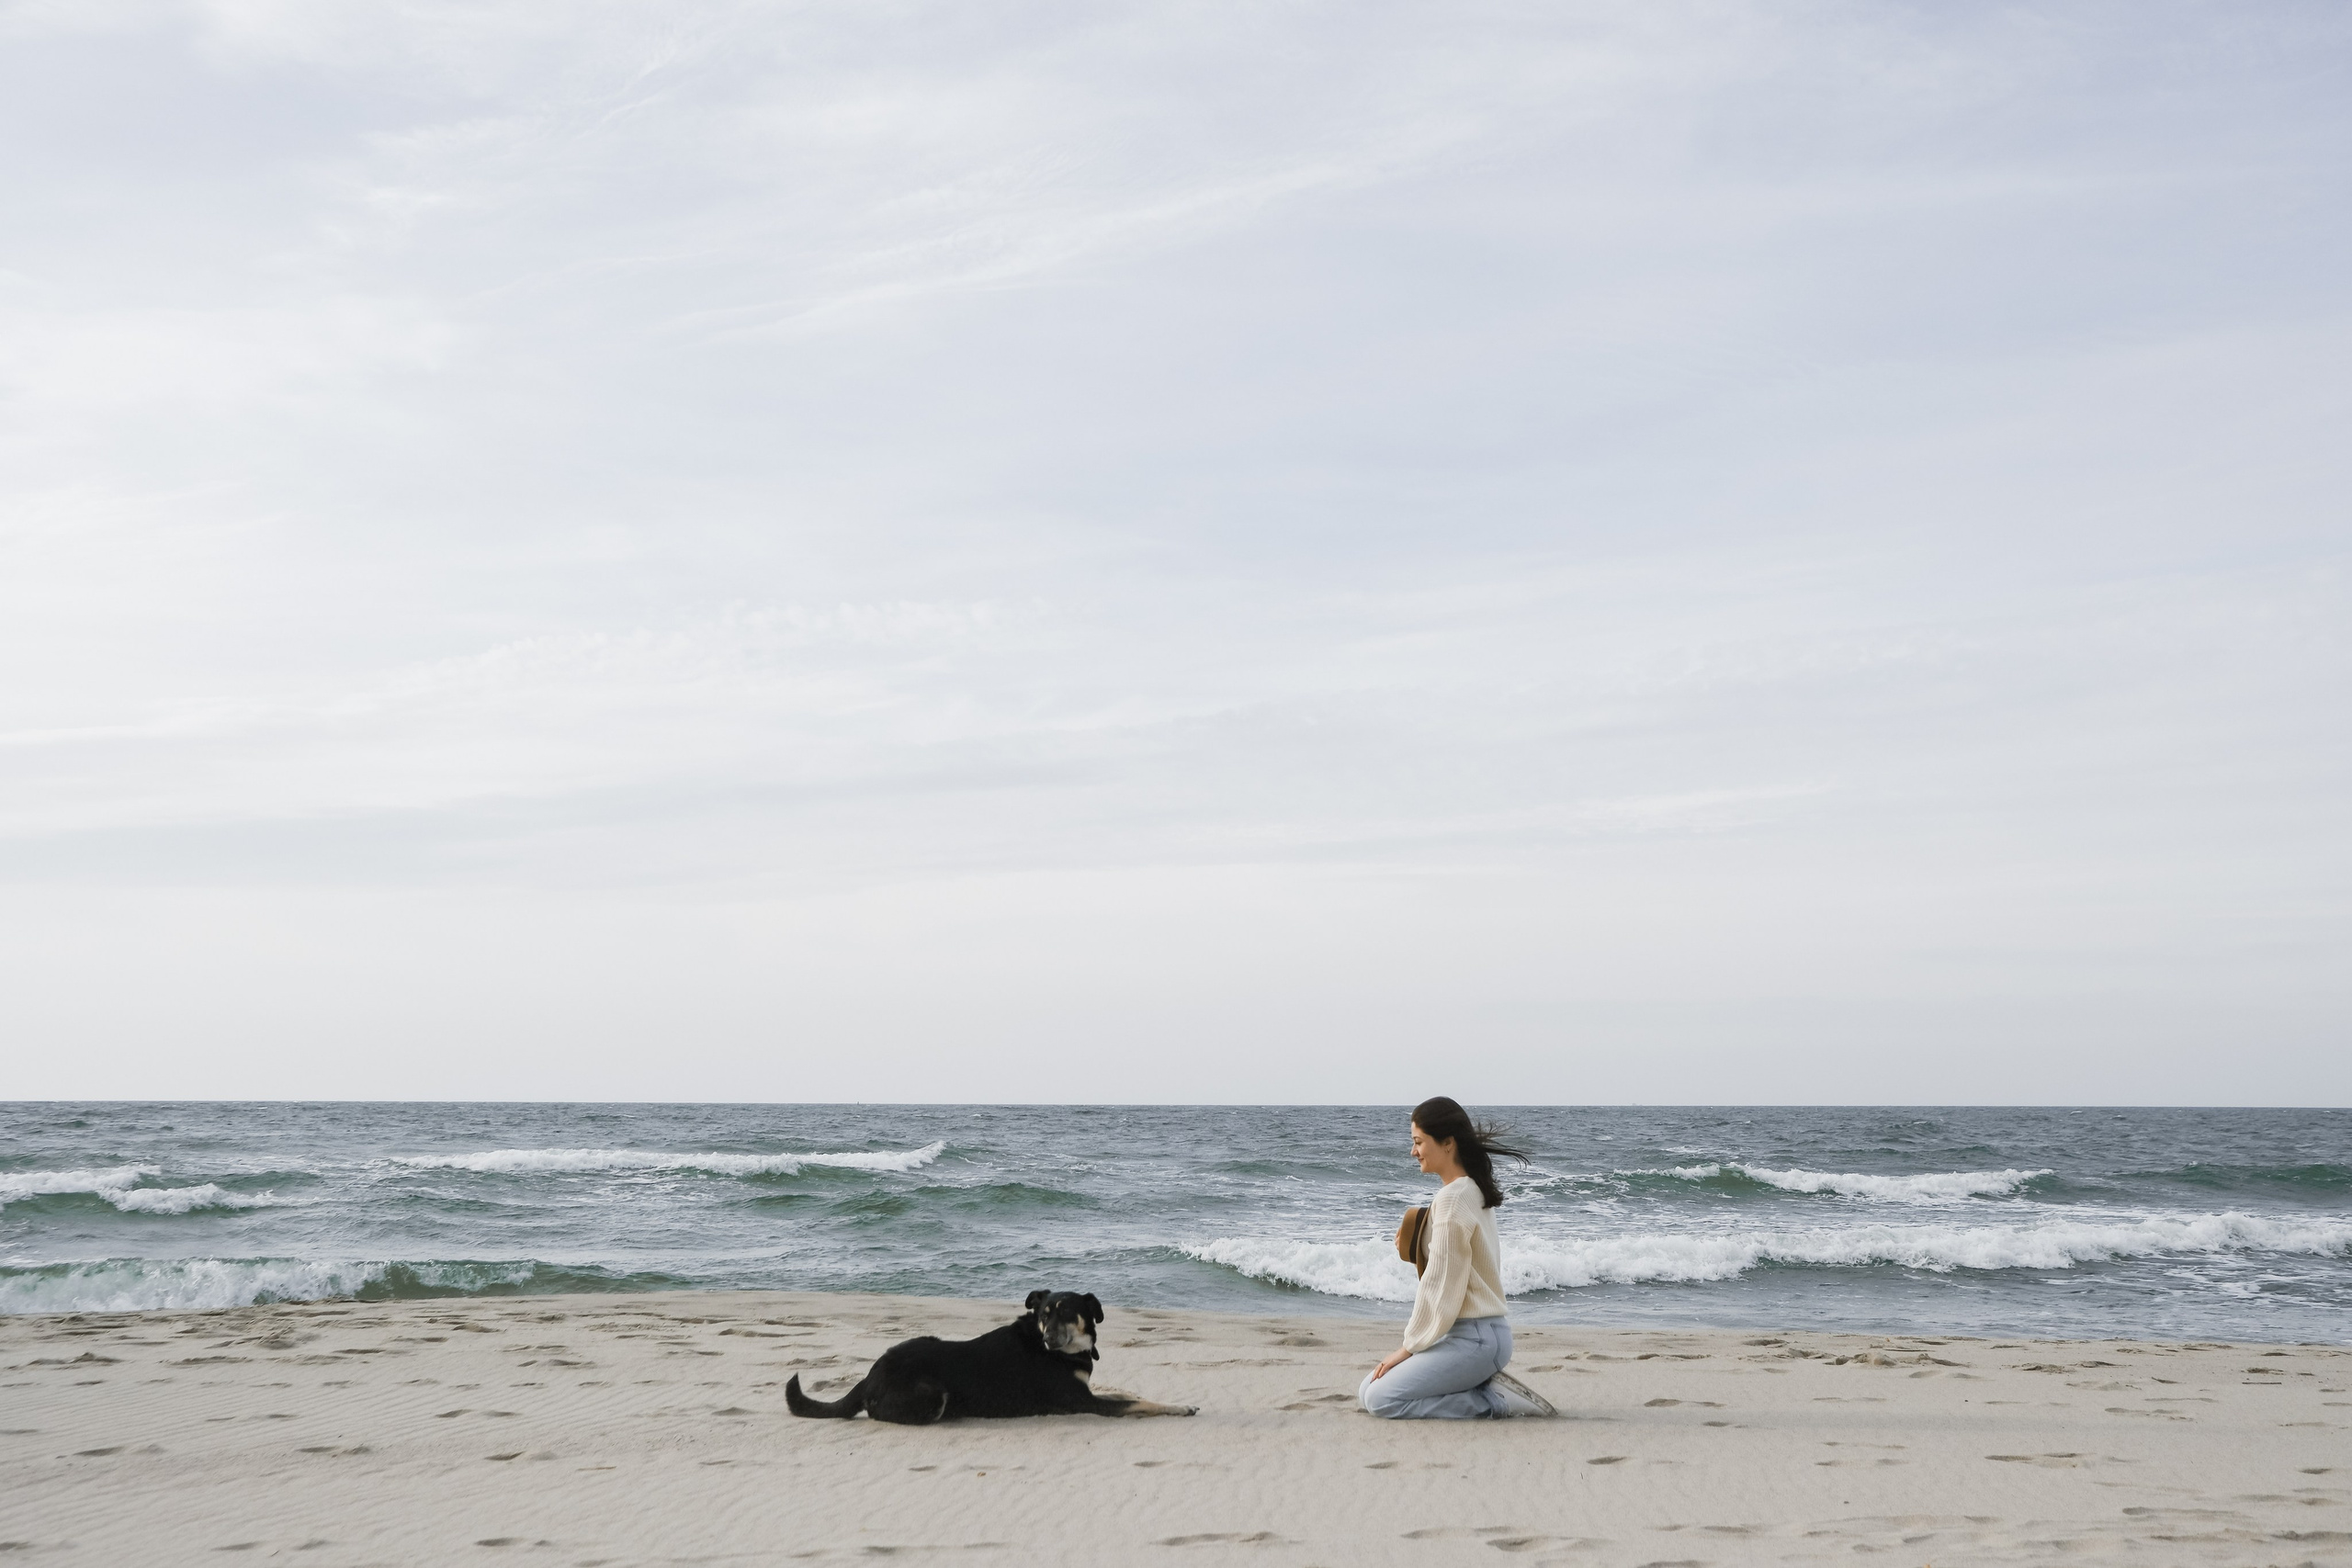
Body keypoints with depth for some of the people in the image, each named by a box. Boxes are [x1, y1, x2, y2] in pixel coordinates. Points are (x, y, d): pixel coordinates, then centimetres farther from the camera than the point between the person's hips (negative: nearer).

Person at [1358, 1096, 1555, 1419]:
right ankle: (1489, 1387, 7)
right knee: (1367, 1390, 10)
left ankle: (1494, 1401, -8)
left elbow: (1442, 1285, -16)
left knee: (1380, 1399, -16)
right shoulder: (1476, 1192, 13)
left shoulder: (1453, 1199, -17)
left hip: (1473, 1338, -10)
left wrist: (1409, 1347, -9)